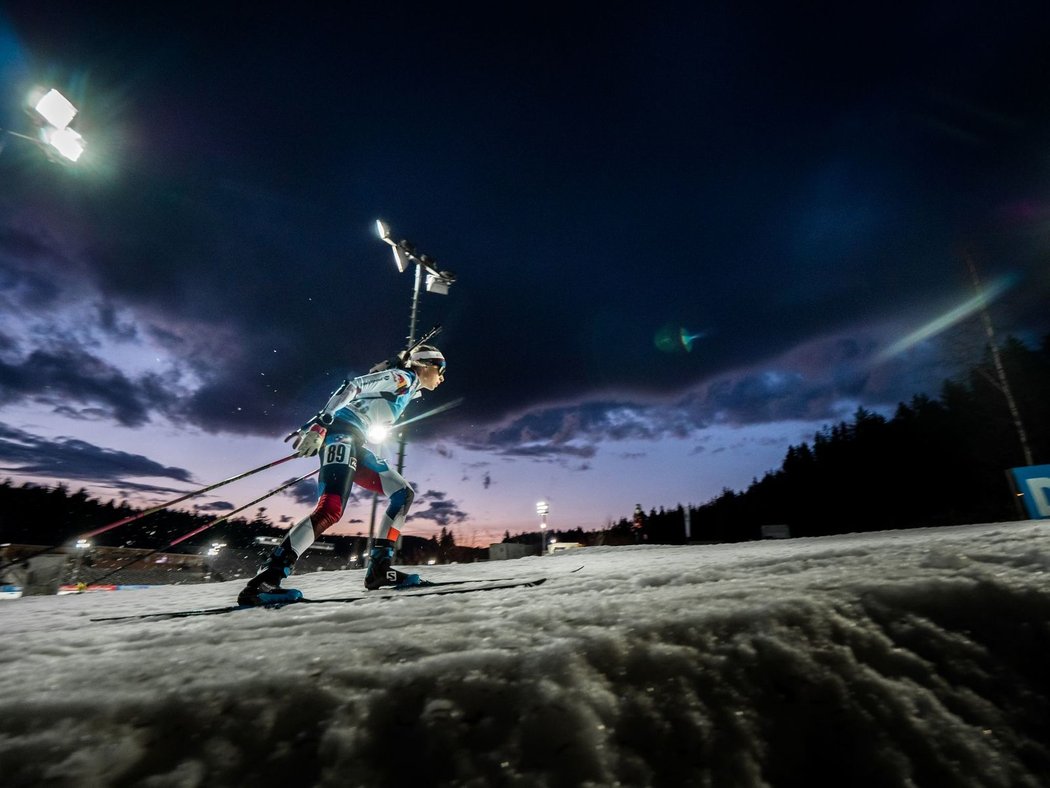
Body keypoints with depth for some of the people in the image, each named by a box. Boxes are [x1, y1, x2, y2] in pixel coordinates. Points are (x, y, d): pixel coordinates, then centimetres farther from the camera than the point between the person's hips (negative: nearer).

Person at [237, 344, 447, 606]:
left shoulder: (409, 389, 24)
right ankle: (263, 581, -23)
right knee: (331, 509, -26)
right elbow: (353, 386, -15)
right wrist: (321, 421, -25)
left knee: (403, 493, 5)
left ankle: (379, 568, 1)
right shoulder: (402, 376, -2)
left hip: (353, 442, 10)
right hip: (340, 432, -10)